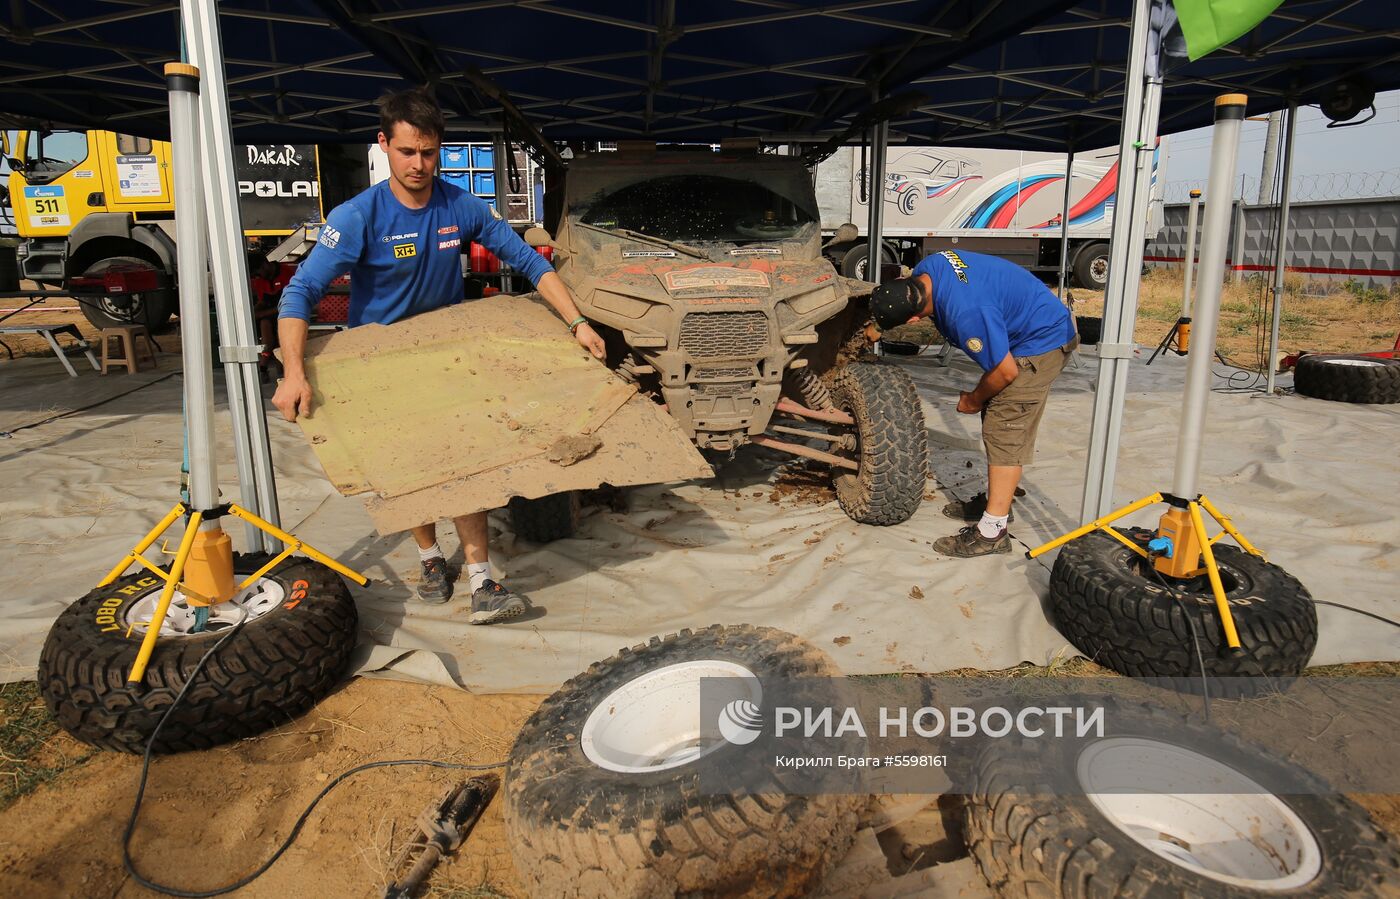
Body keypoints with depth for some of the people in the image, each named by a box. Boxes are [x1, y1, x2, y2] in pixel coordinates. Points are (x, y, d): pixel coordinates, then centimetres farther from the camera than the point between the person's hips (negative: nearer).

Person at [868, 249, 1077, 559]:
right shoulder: (925, 270, -10)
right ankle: (994, 499, 31)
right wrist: (876, 328, 14)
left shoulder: (966, 315, -37)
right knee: (997, 422, 16)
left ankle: (992, 531, -7)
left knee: (1005, 431, -11)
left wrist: (974, 400, -9)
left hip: (1042, 343, -10)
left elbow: (1006, 372, -27)